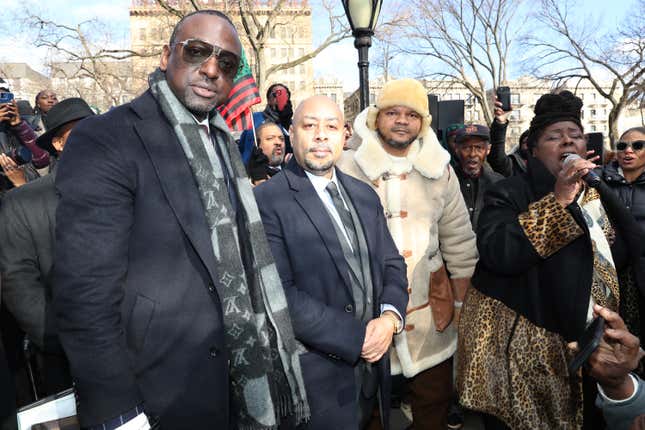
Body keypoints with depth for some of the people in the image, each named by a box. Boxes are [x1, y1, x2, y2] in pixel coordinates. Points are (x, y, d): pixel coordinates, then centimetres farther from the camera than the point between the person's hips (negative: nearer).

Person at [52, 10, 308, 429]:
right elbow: (85, 292, -19)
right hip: (169, 391, -7)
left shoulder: (223, 140, 8)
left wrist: (271, 342, 8)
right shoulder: (104, 141, -16)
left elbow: (244, 251, 9)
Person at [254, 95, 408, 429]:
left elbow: (392, 263, 9)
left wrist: (391, 316, -10)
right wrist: (356, 338, -18)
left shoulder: (364, 195, 8)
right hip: (316, 375, -6)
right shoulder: (267, 200, -14)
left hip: (373, 365, 7)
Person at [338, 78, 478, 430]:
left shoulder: (439, 170, 3)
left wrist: (461, 303, 10)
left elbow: (459, 242, 9)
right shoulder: (347, 169, -8)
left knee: (435, 401, 20)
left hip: (431, 312, 3)